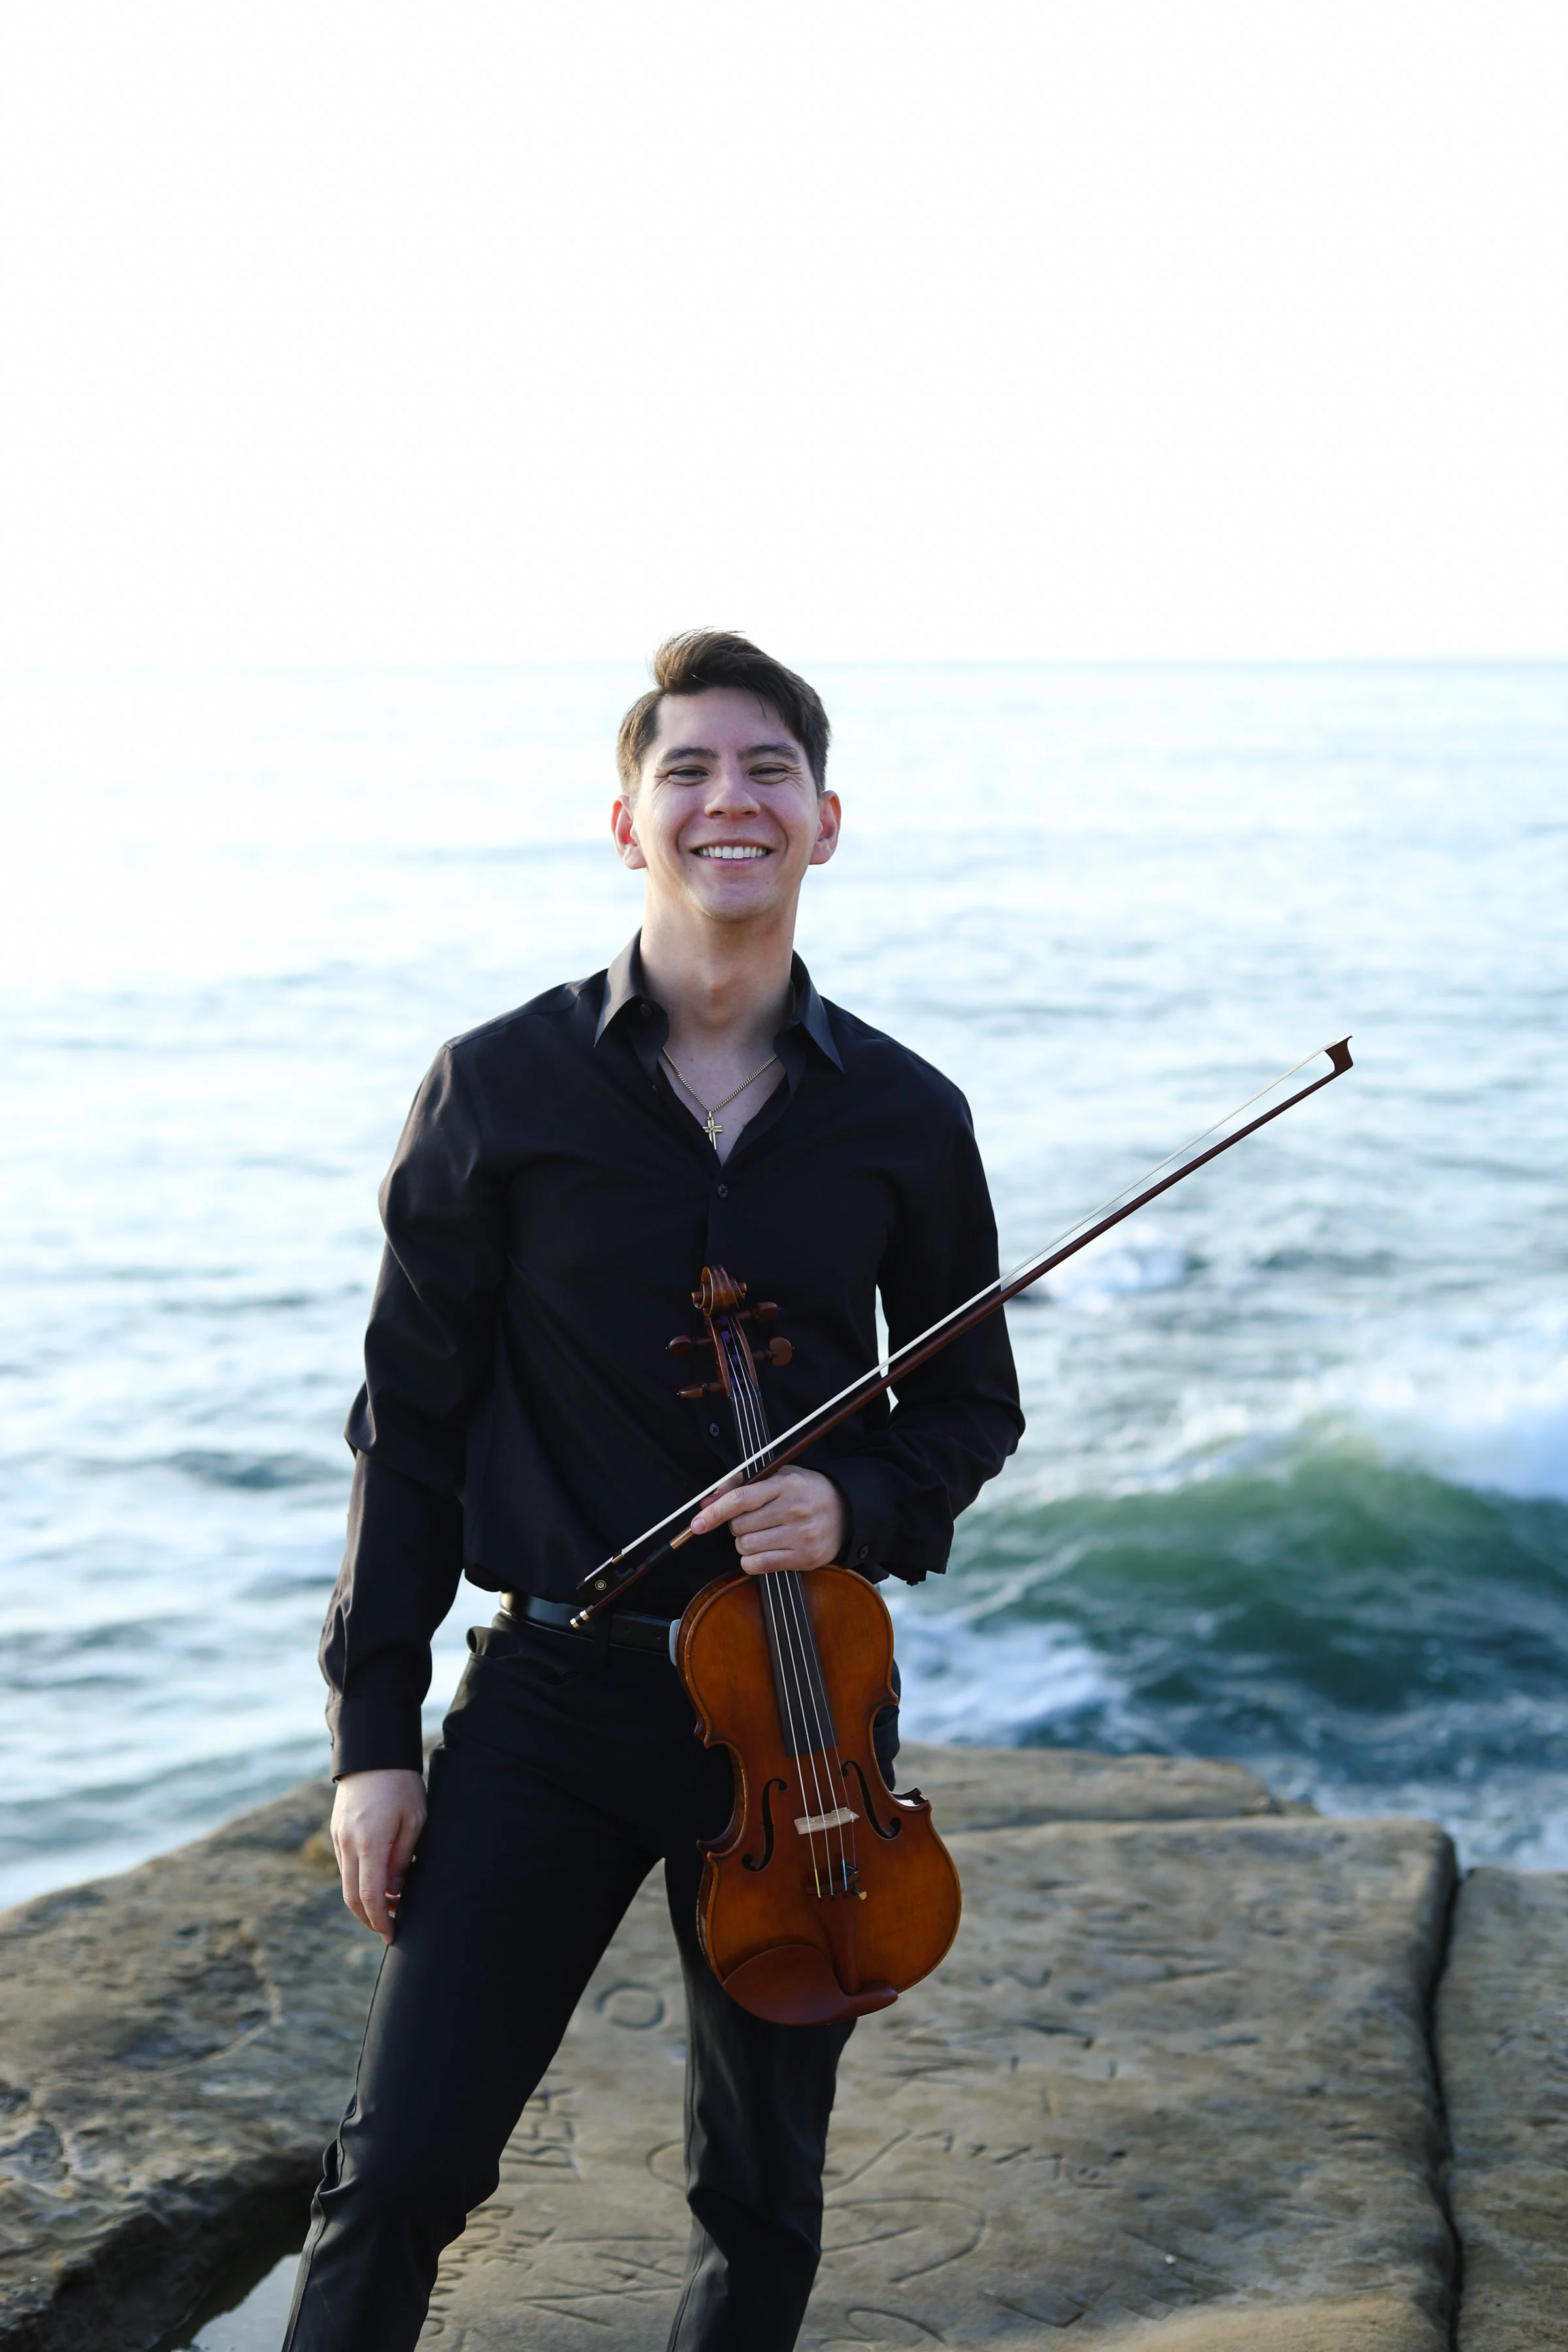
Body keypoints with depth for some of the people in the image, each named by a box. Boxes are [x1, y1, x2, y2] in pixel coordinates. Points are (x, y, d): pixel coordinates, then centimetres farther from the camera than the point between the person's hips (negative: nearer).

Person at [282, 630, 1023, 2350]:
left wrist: (860, 1505, -12)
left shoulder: (906, 1118, -1)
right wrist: (371, 1732, -2)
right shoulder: (501, 1089, -4)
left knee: (763, 2200, 15)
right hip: (553, 1697, -1)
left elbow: (969, 1404, 11)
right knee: (401, 2166, -2)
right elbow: (410, 1420, 0)